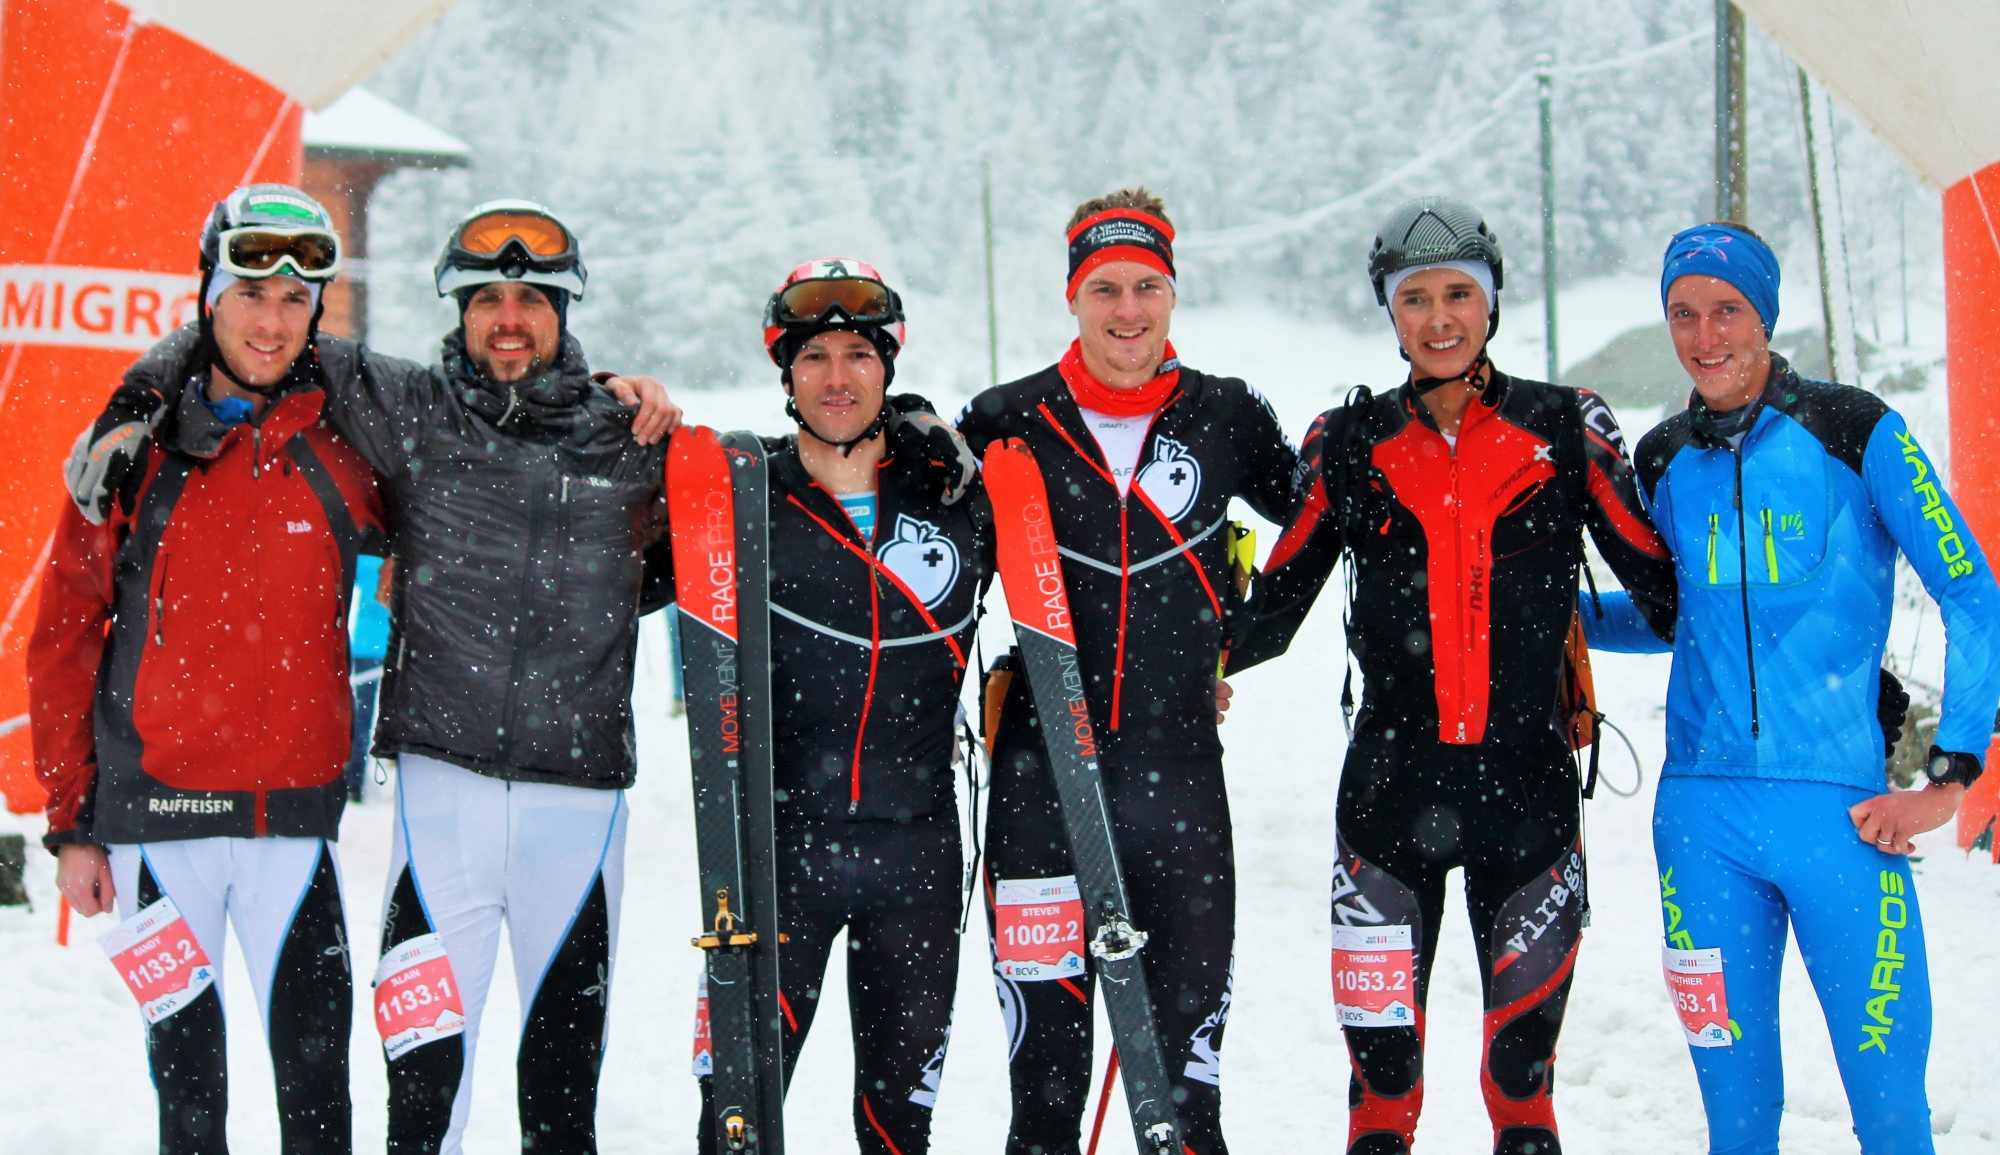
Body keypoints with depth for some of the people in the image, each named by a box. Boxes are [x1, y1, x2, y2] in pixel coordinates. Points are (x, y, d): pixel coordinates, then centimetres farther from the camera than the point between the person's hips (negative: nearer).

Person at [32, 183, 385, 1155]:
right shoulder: (138, 447, 1)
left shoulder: (341, 452, 3)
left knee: (315, 1070, -1)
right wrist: (72, 823, 1)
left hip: (294, 817, 0)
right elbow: (63, 640, 4)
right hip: (157, 812, 0)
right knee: (183, 1064, 8)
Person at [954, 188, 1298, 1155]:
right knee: (1047, 1066, 3)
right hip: (1043, 774, -1)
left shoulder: (1225, 416, 5)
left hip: (1180, 774, 1)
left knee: (1187, 1067, 8)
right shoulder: (1008, 423, 2)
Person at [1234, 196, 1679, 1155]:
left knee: (1524, 1060, 5)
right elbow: (1273, 605, 8)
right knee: (1382, 1057, 1)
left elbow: (1663, 583, 5)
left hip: (1528, 782, 0)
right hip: (1392, 781, 0)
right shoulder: (1349, 444, 5)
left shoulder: (1565, 430, 2)